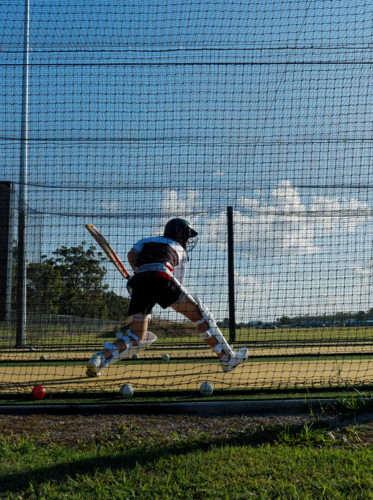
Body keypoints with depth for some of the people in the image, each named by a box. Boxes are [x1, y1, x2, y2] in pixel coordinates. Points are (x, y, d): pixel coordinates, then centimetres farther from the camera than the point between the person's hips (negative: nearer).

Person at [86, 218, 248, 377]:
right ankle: (226, 357, 2)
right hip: (161, 277, -4)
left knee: (137, 339, 12)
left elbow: (131, 254, 14)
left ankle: (99, 358, -7)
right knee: (199, 314, 6)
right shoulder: (181, 251, 29)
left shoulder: (145, 241, 35)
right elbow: (179, 283, 24)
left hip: (138, 281, 4)